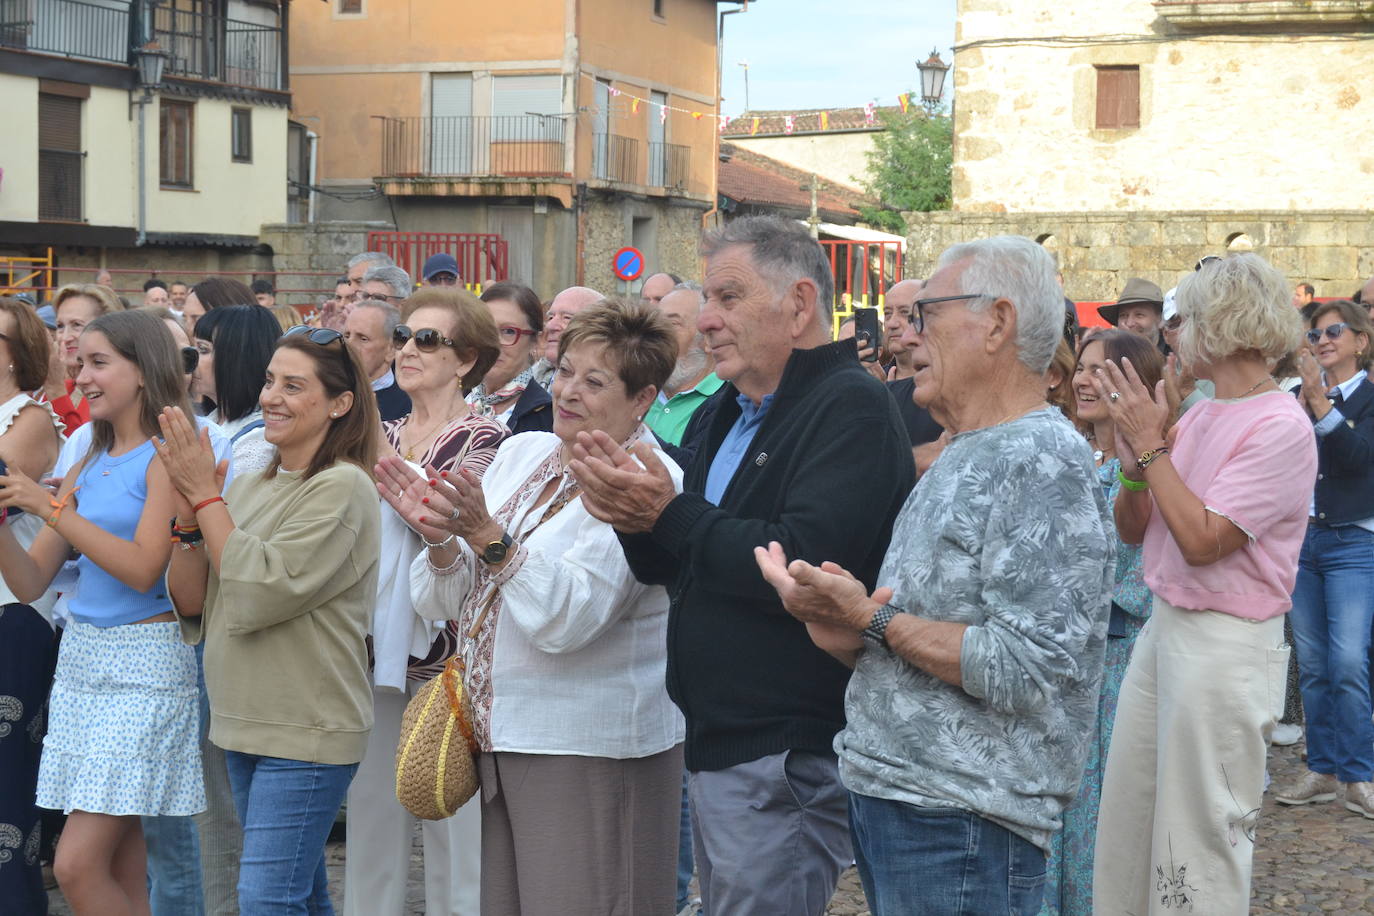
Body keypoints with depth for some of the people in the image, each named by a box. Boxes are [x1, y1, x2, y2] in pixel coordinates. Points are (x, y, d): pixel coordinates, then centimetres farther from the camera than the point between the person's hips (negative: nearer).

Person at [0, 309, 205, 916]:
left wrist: (51, 508, -17)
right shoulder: (89, 466, 14)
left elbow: (142, 568, -19)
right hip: (81, 659, 7)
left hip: (144, 663, -7)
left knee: (78, 865, -12)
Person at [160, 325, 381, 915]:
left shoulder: (342, 487, -14)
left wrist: (206, 496, -14)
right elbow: (190, 602, 6)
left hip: (307, 731, -8)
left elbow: (258, 594, -21)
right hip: (244, 721, 8)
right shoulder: (249, 487, 10)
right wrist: (187, 507, -8)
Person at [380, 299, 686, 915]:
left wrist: (488, 536, -29)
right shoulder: (521, 453, 10)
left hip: (592, 755, -7)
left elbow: (567, 619, -23)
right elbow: (457, 600, 10)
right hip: (501, 740, 7)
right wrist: (441, 538, -9)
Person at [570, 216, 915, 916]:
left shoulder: (850, 406, -14)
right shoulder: (734, 410, 16)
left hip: (786, 754, -9)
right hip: (716, 743, 9)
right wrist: (637, 518, -4)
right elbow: (671, 566, 18)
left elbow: (804, 565, -27)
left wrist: (669, 514, -18)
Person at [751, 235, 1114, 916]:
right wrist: (840, 624, -2)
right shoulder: (959, 459, 16)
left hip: (960, 829, -9)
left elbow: (1024, 670, -24)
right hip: (885, 798, 9)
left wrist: (874, 620, -17)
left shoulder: (1044, 463, -15)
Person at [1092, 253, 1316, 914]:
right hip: (1163, 629, 8)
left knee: (1200, 838, 0)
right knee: (1125, 817, 14)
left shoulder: (1281, 426, -15)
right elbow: (1133, 530, 13)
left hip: (1226, 645, -8)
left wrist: (1151, 445, -16)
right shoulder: (1197, 415, 9)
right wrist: (1134, 456, -4)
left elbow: (1202, 540, -21)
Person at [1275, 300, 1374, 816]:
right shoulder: (1300, 395, 12)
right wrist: (1302, 402, -11)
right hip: (1300, 538, 5)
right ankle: (1323, 770, 16)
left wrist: (1320, 400, -22)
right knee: (1312, 665, 8)